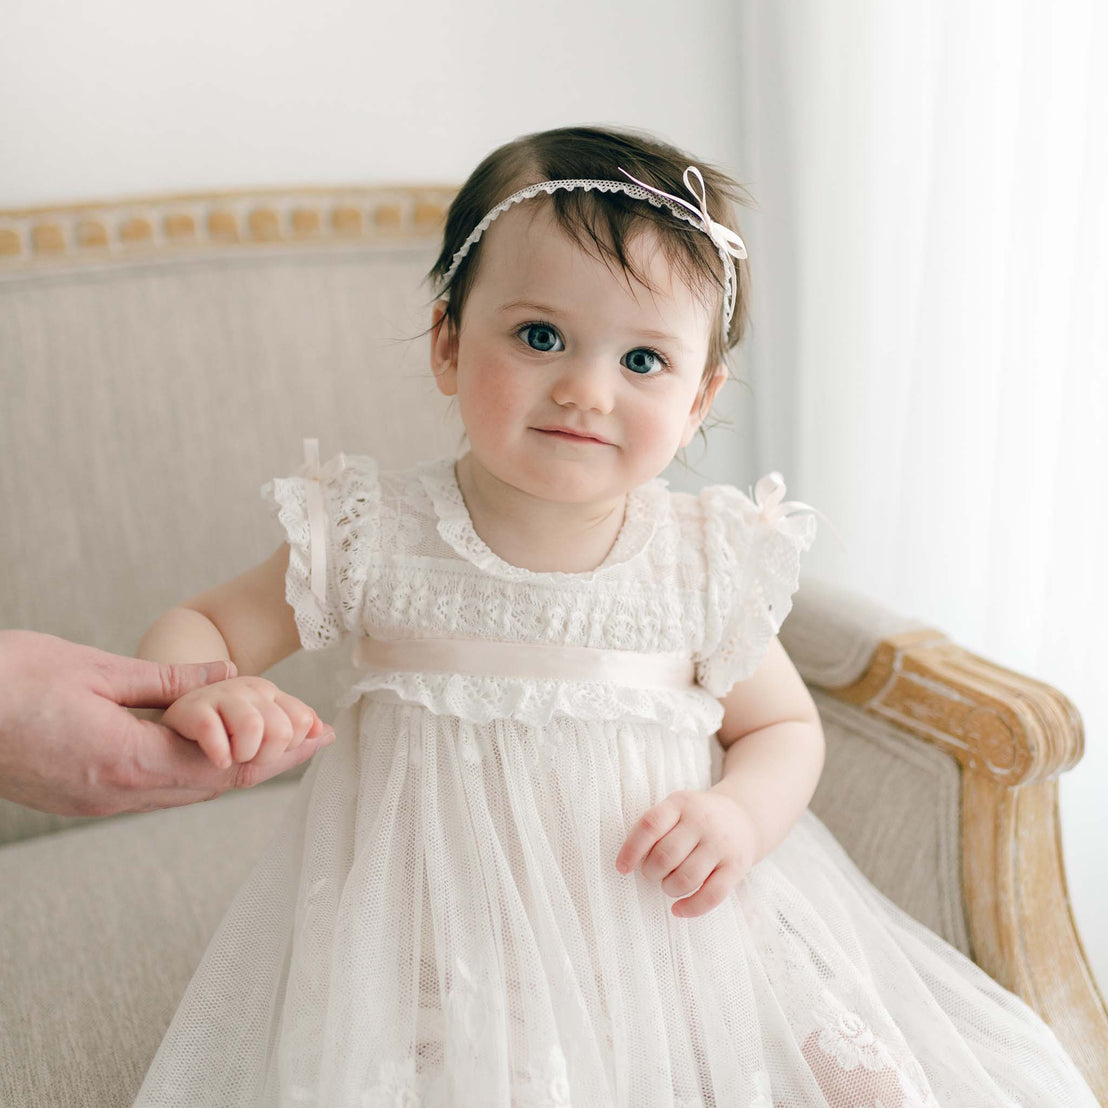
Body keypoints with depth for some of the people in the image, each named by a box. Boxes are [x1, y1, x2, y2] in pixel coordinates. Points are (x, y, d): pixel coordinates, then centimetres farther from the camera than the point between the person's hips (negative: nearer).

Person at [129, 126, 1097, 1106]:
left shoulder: (707, 563, -6)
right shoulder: (376, 538, -10)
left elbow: (787, 726, 8)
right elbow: (201, 625, -1)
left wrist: (743, 814, -14)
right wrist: (200, 691, -25)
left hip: (662, 930, 2)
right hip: (444, 943, -1)